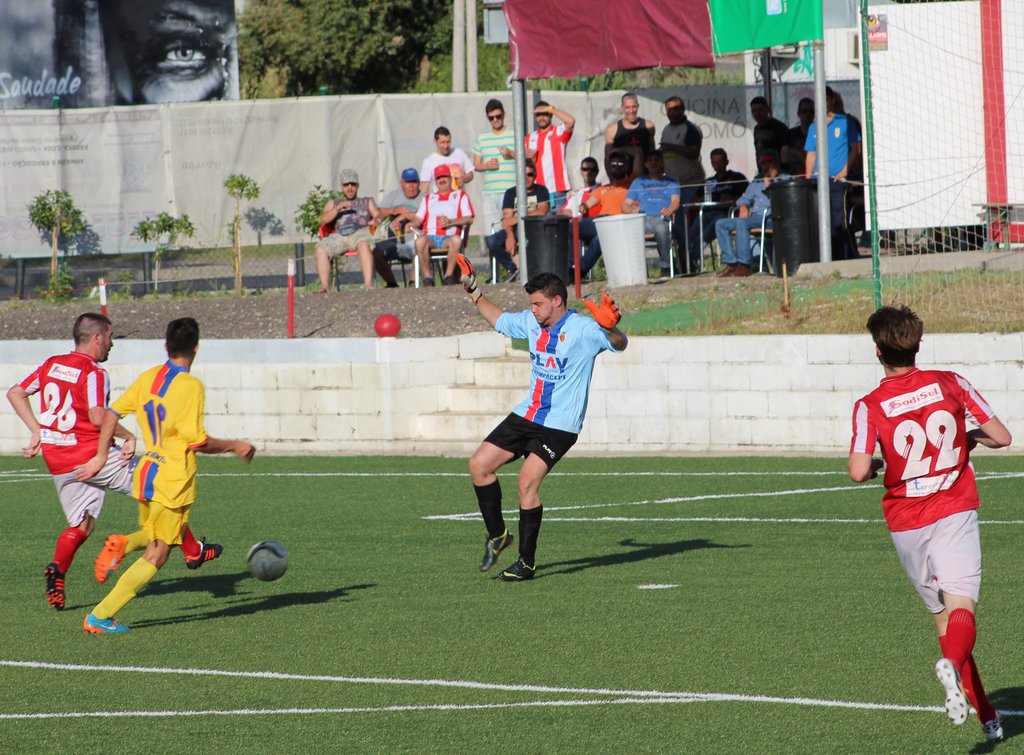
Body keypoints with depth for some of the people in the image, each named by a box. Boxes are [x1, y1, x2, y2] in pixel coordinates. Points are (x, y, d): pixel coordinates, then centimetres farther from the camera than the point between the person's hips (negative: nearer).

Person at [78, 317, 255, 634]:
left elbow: (111, 413, 5)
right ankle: (100, 616, -6)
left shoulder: (148, 378, 5)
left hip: (147, 472, 7)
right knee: (156, 556, -1)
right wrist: (235, 447, -4)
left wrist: (100, 457, 13)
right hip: (174, 479, -7)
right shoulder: (191, 386, -15)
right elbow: (197, 441, -17)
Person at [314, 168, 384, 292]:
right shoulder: (333, 203, 33)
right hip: (340, 235, 2)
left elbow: (379, 216, 16)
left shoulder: (367, 202, 32)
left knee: (364, 244, -40)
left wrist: (377, 220, -10)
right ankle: (324, 286, -34)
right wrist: (338, 208, -1)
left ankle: (368, 284, -51)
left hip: (361, 232, -2)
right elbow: (323, 220, 14)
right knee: (321, 248, -29)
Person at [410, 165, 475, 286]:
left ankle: (449, 276, -28)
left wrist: (450, 222, -8)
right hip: (431, 238, 2)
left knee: (456, 240, -39)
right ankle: (427, 277, -26)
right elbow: (418, 219, 19)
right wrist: (411, 224, -4)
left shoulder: (460, 195, 21)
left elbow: (469, 219, 7)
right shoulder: (428, 198, 30)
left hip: (449, 237, -2)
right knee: (420, 241, -36)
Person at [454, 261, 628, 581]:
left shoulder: (582, 329, -16)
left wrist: (610, 328, -52)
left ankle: (527, 563, -8)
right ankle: (497, 535, 20)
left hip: (560, 426, -8)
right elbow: (499, 320, 27)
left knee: (527, 482, -18)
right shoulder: (530, 322, 7)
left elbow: (618, 343, -30)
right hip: (527, 415, 8)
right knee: (479, 465, 2)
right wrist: (474, 291, 27)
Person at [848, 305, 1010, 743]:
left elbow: (858, 472, -19)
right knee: (961, 605, -11)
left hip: (905, 525, 1)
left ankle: (987, 717, 17)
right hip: (955, 512, -1)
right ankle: (953, 664, -45)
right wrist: (970, 437, 19)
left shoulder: (870, 407, -8)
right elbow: (1001, 437, -2)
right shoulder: (950, 385, -3)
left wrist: (874, 467, 5)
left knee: (941, 615, 14)